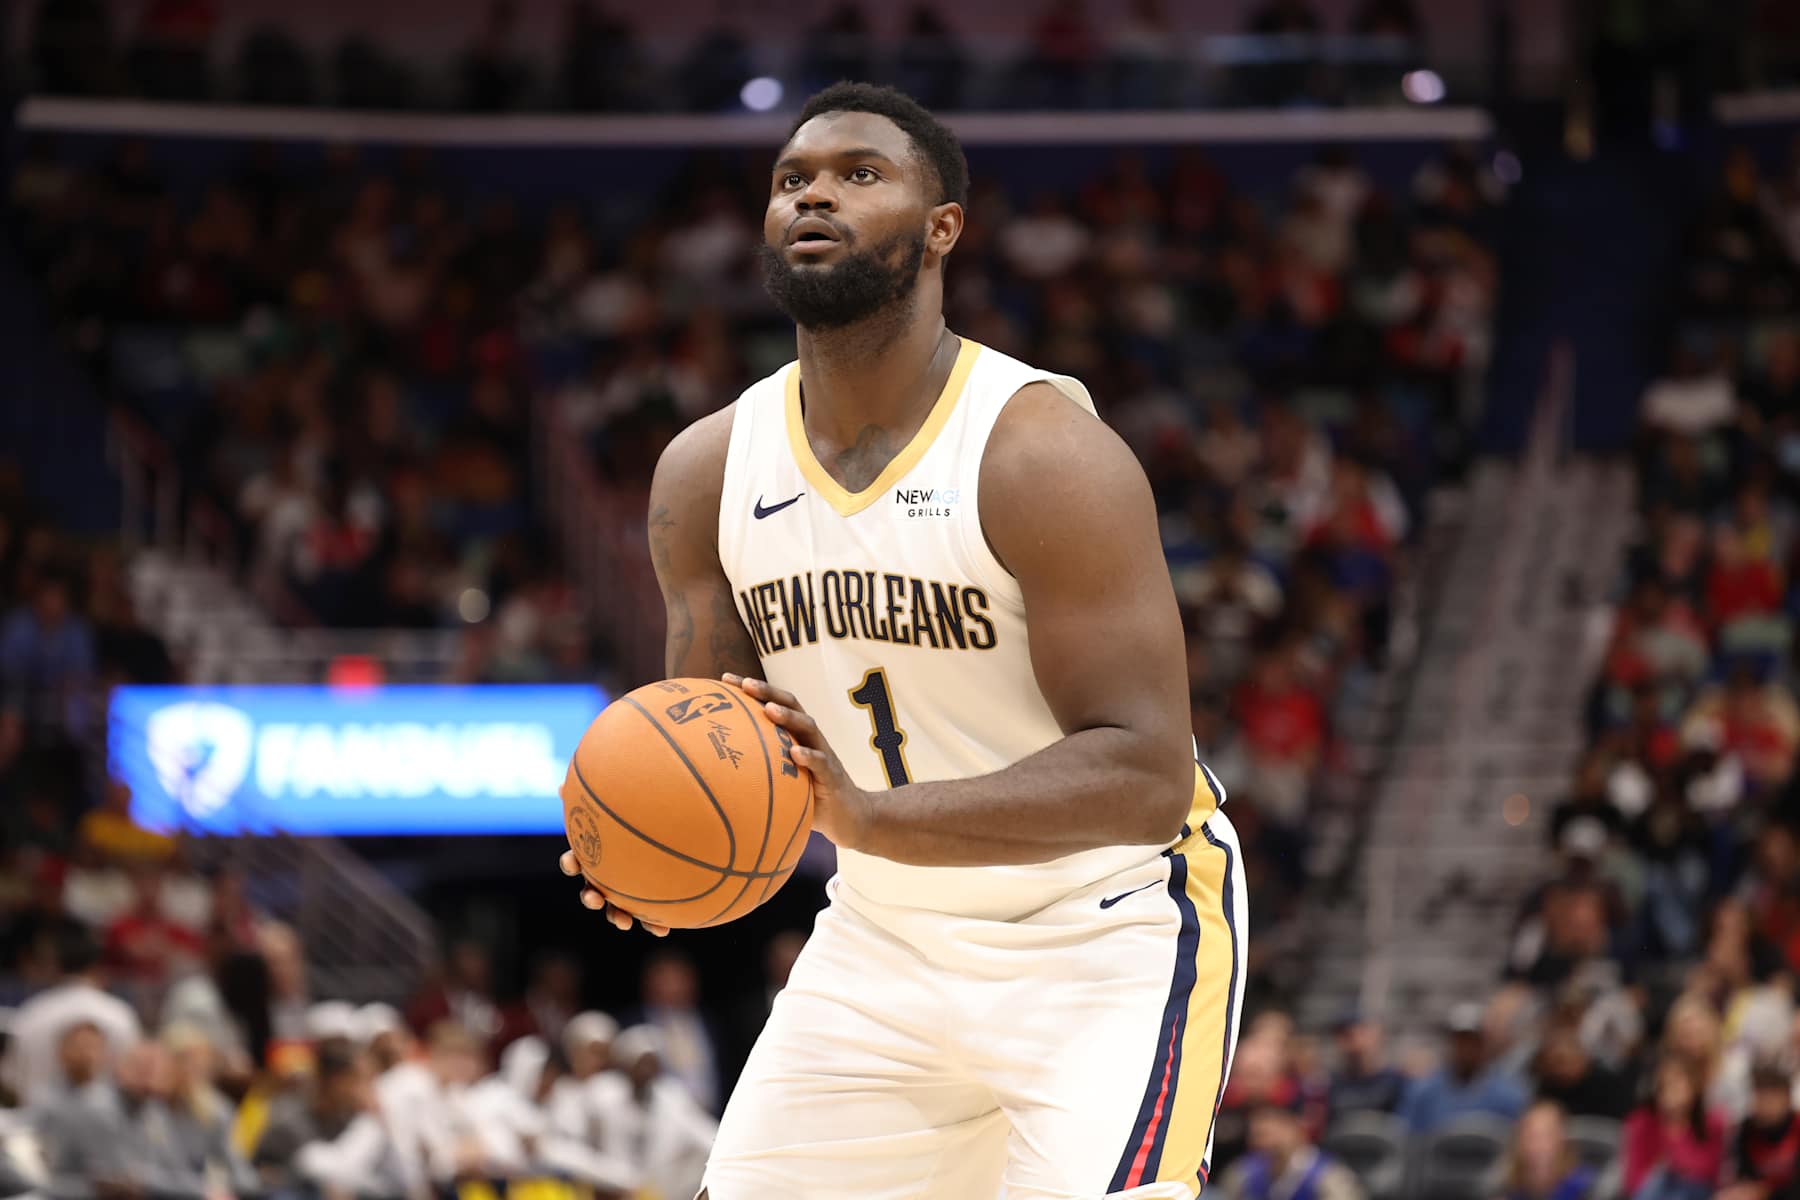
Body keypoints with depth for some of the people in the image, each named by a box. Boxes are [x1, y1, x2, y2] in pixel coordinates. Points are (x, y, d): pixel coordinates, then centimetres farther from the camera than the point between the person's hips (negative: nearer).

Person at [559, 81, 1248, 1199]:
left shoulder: (1045, 453, -21)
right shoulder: (709, 469, -2)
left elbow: (1146, 776, -26)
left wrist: (872, 816, -38)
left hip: (1111, 938, -6)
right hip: (886, 936, 6)